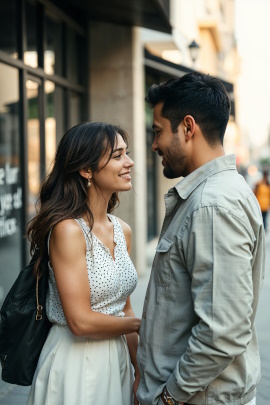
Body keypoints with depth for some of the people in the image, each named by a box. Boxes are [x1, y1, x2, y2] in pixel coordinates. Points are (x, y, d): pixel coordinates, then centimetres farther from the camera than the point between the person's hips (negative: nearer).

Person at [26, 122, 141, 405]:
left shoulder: (122, 230, 3)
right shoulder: (68, 230, -18)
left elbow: (124, 310, 10)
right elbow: (81, 321, -21)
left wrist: (141, 372, 7)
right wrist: (139, 324, -7)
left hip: (117, 359, 7)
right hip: (76, 365, -7)